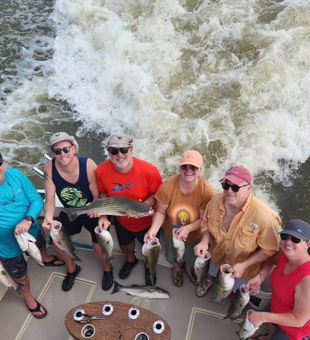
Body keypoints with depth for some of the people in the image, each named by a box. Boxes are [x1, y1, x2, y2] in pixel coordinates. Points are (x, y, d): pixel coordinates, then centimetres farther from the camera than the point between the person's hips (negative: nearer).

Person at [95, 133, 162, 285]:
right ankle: (131, 260, 68)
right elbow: (103, 194, -6)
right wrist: (103, 216, -16)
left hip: (146, 220, -2)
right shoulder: (102, 171, -25)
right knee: (125, 245, 31)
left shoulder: (149, 170, -33)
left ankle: (149, 266, 61)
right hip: (121, 220, 2)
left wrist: (144, 205, -35)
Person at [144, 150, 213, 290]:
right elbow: (160, 212, -19)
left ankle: (189, 267, 68)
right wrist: (154, 229, -35)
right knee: (171, 257, 31)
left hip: (194, 235, -1)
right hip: (171, 232, 1)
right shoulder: (168, 185, -28)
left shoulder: (206, 190, -30)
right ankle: (176, 267, 68)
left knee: (192, 260, 30)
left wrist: (188, 228, -38)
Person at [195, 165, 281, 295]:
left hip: (244, 269, -3)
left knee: (235, 293, 28)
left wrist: (243, 265, -27)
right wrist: (204, 241, -22)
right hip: (216, 258, 3)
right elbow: (207, 223, -4)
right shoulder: (215, 200, -24)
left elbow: (270, 249, -23)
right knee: (212, 276, 34)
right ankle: (210, 278, 68)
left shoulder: (264, 216, -37)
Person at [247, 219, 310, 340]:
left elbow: (299, 320, -29)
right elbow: (272, 261, 6)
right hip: (278, 309, 6)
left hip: (297, 330, -6)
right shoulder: (286, 254, -19)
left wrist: (263, 317, -27)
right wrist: (260, 277, -12)